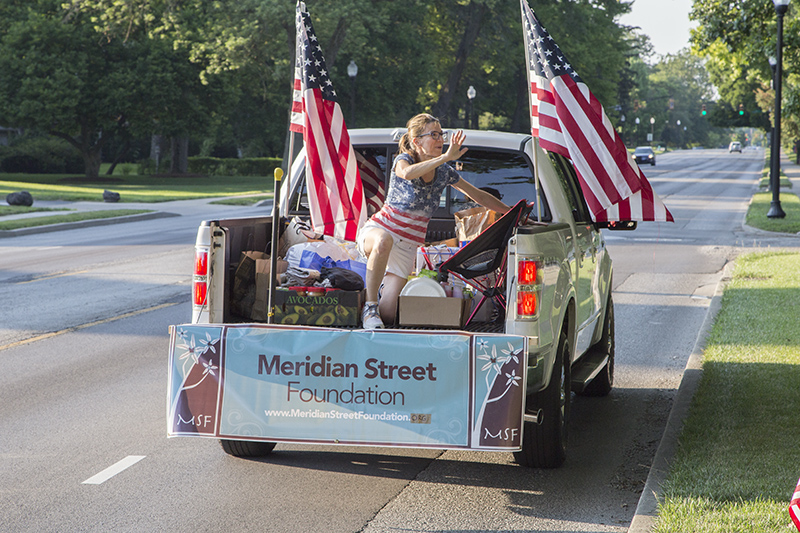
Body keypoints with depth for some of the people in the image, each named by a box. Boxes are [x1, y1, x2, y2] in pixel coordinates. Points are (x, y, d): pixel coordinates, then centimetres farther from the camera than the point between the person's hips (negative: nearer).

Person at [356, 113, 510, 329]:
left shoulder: (445, 173, 5)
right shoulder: (403, 159, -9)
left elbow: (480, 196, 18)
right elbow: (406, 173, -37)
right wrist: (445, 157, -40)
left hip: (408, 245, 4)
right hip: (377, 230, -4)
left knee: (387, 317, -11)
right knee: (383, 241, -46)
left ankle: (386, 284, 26)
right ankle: (369, 307, -31)